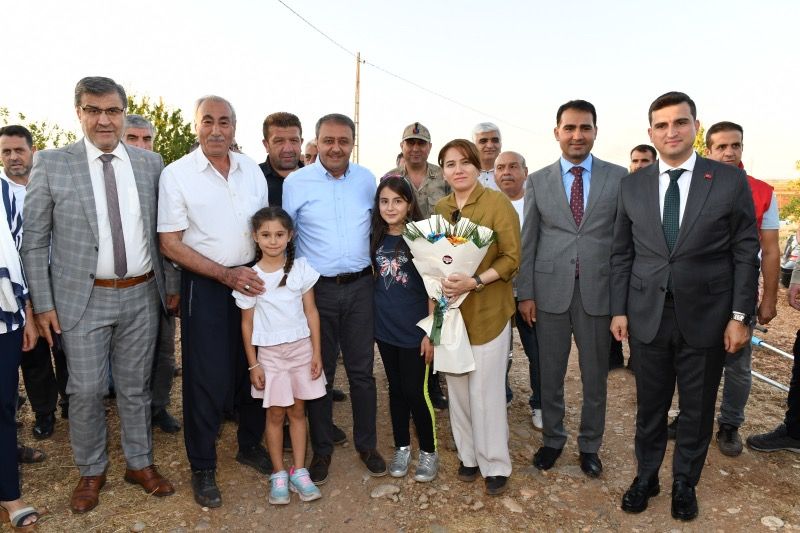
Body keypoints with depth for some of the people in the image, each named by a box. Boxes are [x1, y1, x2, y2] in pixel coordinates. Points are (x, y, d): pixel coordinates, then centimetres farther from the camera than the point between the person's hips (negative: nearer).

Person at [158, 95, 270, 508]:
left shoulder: (251, 170, 5)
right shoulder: (176, 174, -7)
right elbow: (170, 243, -8)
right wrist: (225, 274, -16)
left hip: (252, 281, 4)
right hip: (204, 285, -4)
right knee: (208, 378, 2)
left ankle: (250, 445, 34)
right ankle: (202, 467, 21)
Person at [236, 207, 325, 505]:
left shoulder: (301, 268, -4)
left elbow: (311, 311, 0)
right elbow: (247, 323, -1)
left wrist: (316, 351, -2)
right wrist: (253, 364, -2)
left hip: (301, 347, 1)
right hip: (269, 352, -1)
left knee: (297, 411, 9)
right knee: (276, 414, 7)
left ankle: (299, 472, 20)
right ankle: (279, 475, 21)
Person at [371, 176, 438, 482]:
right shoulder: (376, 239, 4)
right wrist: (373, 317, 6)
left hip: (414, 330, -4)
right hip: (385, 328, 4)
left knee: (416, 391, 3)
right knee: (396, 389, 15)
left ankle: (429, 451, 22)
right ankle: (402, 447, 31)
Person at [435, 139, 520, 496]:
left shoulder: (497, 202, -7)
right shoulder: (440, 208, 8)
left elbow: (512, 258, -10)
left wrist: (475, 281, -22)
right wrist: (440, 285, 1)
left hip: (488, 311, -4)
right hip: (450, 310, 5)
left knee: (485, 389, 0)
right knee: (457, 385, 11)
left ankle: (495, 465, 18)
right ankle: (469, 455, 29)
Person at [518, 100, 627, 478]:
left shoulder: (619, 177, 2)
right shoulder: (537, 181, 4)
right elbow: (528, 242, 4)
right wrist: (525, 293, 0)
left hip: (598, 291, 0)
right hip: (550, 291, 1)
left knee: (595, 377, 12)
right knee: (550, 375, 12)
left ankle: (589, 445, 31)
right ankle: (552, 439, 32)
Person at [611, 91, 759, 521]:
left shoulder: (730, 180, -3)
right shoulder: (632, 185, 3)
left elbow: (746, 252, -2)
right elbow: (621, 253, 5)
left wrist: (740, 316, -5)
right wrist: (619, 310, 1)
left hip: (706, 318, -1)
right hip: (647, 316, 1)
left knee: (697, 409, 13)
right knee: (650, 405, 14)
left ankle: (685, 483, 35)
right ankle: (646, 477, 34)